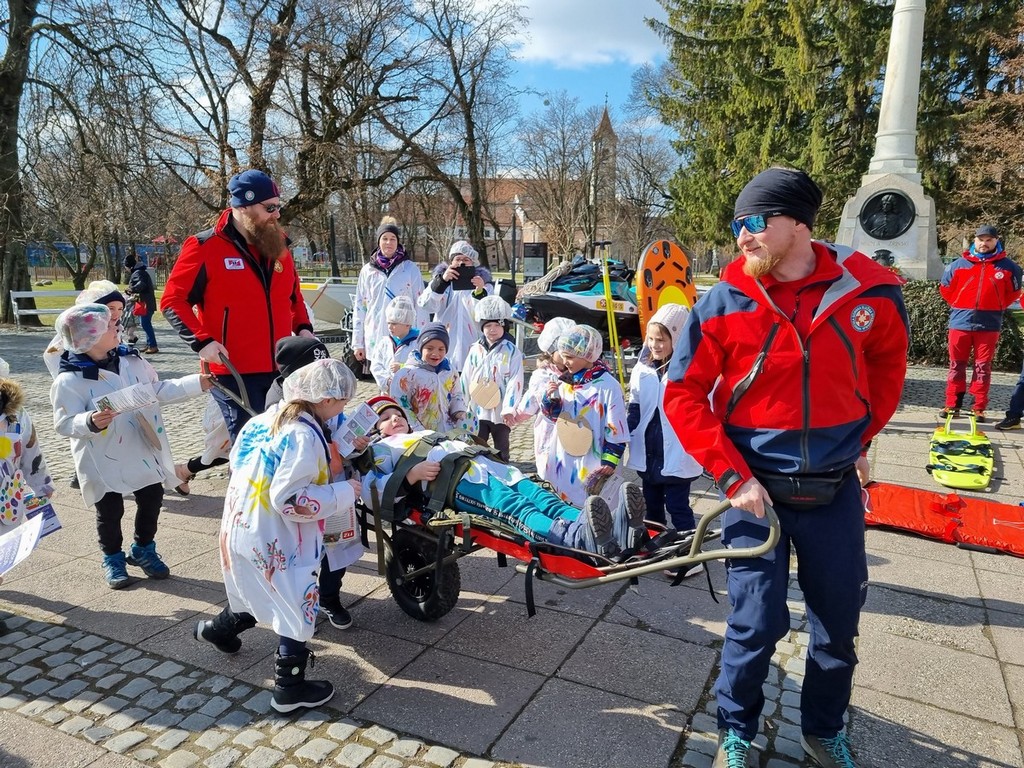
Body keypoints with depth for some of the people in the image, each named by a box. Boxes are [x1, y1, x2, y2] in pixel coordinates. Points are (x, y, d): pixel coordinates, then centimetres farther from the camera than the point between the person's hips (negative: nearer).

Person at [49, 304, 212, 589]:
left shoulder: (131, 360, 1)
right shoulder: (70, 380, -16)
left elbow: (159, 390, 10)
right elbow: (64, 423, -17)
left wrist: (197, 383, 5)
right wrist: (90, 422, -37)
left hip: (143, 452, 5)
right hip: (104, 461, -5)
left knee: (152, 499, 13)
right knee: (110, 512, 8)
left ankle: (143, 550, 35)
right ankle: (113, 559, 31)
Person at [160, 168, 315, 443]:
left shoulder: (278, 245, 11)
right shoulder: (205, 247, -7)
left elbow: (294, 294, 23)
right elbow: (173, 301, -6)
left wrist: (303, 327, 5)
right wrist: (202, 341, -18)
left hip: (280, 369, 6)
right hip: (234, 372, -6)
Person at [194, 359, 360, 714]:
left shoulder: (269, 417, 2)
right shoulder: (304, 435, -25)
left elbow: (237, 458, 14)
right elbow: (290, 500, -27)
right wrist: (343, 493, -18)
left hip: (242, 530, 9)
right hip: (274, 542, -9)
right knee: (299, 608, 5)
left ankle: (219, 628, 53)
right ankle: (290, 688, 17)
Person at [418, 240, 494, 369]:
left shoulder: (483, 282, 8)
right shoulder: (440, 279, 12)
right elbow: (426, 304, -6)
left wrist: (480, 291, -24)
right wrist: (442, 280, -20)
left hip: (470, 347, -1)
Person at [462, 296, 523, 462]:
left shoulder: (512, 351, -7)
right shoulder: (475, 350, 3)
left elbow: (515, 382, -12)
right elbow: (466, 379, 7)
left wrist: (509, 408, -18)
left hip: (500, 411, -2)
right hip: (477, 410, 2)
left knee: (501, 450, 13)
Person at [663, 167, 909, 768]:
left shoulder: (868, 290, -7)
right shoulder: (724, 304, -12)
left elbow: (888, 363, 14)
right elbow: (683, 396, -8)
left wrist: (861, 438, 11)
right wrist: (732, 476, -12)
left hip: (837, 489, 3)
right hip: (757, 488, -2)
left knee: (839, 622, 15)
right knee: (757, 623, 4)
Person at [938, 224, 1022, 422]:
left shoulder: (1007, 266, 3)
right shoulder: (959, 264, 2)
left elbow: (1014, 292, 14)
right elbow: (945, 288, 13)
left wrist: (995, 308, 9)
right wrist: (959, 306, 10)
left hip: (989, 325, 0)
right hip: (960, 322, 0)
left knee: (983, 367, 3)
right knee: (956, 365, 5)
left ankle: (979, 408, 8)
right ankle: (952, 405, 11)